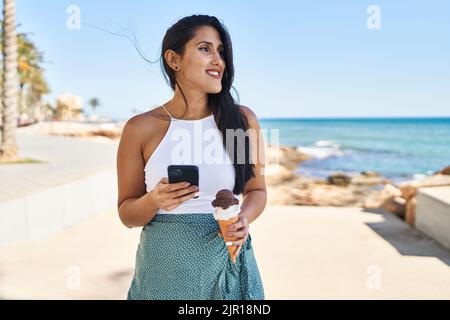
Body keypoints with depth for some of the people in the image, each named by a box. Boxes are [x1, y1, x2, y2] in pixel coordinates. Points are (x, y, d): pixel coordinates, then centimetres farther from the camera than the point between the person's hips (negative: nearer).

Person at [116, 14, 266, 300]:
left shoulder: (243, 119, -4)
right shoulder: (140, 128, -7)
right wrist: (154, 201, -20)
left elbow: (256, 190, 7)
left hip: (226, 267, 1)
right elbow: (127, 214, 0)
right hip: (164, 270, -1)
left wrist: (244, 219, -12)